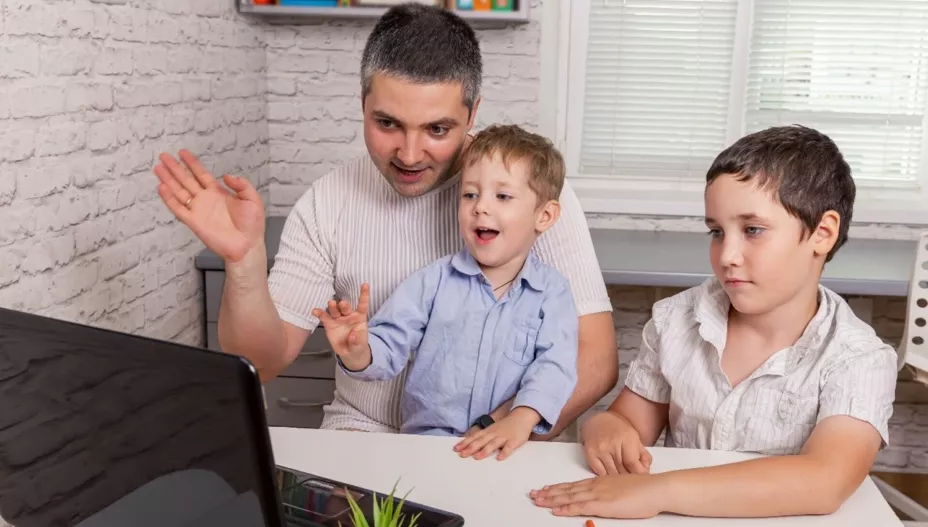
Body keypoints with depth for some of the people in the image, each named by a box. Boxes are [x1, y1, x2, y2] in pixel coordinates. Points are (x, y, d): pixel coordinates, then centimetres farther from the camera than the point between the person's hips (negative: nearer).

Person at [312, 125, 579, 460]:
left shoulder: (553, 292, 3)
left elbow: (555, 364, -8)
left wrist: (521, 419, -25)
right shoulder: (434, 281, 5)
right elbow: (389, 347, 2)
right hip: (423, 442, 0)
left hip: (507, 452, 0)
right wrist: (358, 354, -21)